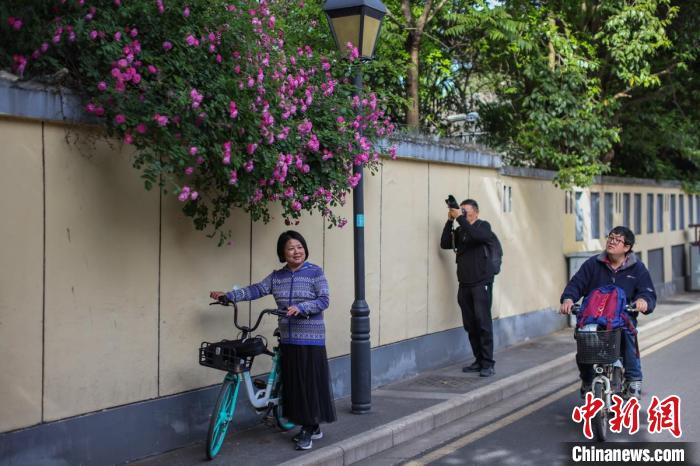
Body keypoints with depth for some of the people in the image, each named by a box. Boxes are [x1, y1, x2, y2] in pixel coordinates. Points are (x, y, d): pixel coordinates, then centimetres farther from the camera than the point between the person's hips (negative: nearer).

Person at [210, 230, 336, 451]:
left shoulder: (315, 272, -4)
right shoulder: (277, 277, 10)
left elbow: (324, 300, -10)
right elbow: (256, 290, 4)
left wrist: (300, 307, -24)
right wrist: (228, 295, -5)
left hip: (310, 339, -5)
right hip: (288, 339, 5)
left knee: (310, 383, -4)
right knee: (293, 384, 7)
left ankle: (309, 428, 7)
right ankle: (311, 427, 19)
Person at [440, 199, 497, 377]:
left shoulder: (483, 226, 2)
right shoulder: (460, 230, 13)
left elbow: (479, 236, -20)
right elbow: (445, 244, 1)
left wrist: (461, 219, -19)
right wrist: (450, 221, -4)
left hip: (481, 283, -5)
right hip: (464, 284, 5)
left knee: (483, 323, -9)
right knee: (470, 325, 5)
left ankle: (488, 364, -5)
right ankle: (479, 360, 14)